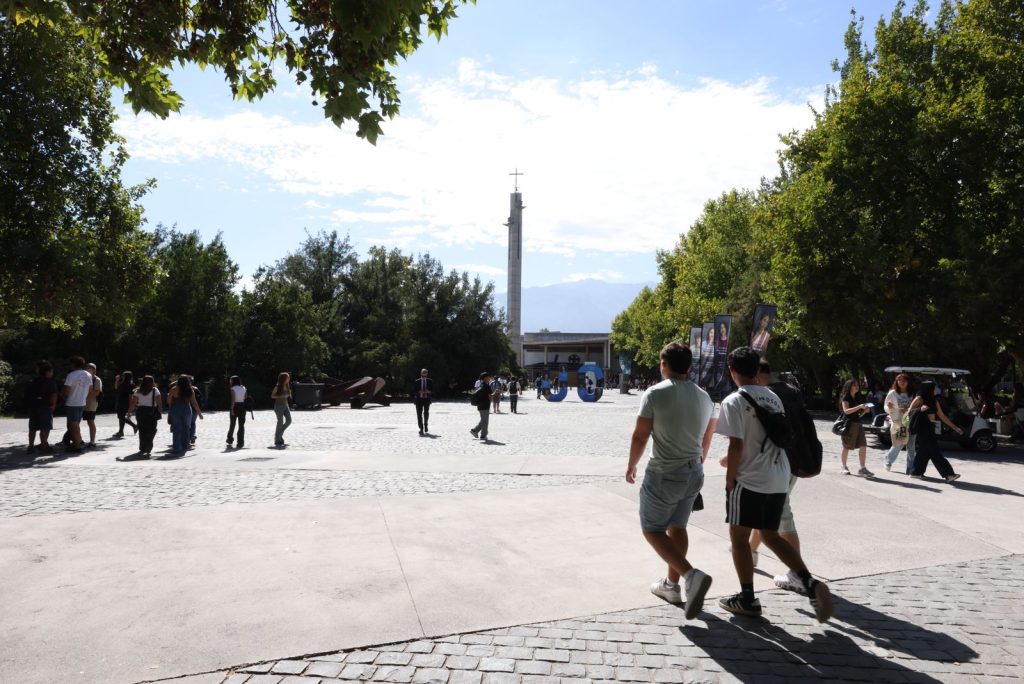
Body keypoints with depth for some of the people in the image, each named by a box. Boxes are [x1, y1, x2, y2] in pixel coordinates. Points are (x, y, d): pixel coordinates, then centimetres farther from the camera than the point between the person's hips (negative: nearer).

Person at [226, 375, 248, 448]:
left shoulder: (233, 389, -8)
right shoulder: (243, 388, 8)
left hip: (235, 406, -4)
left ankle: (230, 441, 21)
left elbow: (233, 399, -14)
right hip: (242, 406, 4)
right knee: (241, 425, 4)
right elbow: (245, 397, 6)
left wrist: (232, 409, -15)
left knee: (232, 424, 12)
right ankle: (240, 443, 1)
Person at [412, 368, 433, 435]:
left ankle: (426, 425, 25)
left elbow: (432, 390, 7)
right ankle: (421, 429, 3)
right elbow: (414, 391, 1)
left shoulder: (430, 381, 6)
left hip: (427, 399, 1)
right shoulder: (416, 382, 3)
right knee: (419, 414, -3)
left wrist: (429, 392, -13)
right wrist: (419, 392, -16)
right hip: (419, 399, -1)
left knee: (426, 413, -1)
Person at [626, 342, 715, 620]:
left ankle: (691, 575, -11)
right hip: (694, 473, 6)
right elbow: (707, 438, 15)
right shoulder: (704, 397, 4)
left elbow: (640, 436, -12)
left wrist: (631, 465, 4)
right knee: (677, 528, 20)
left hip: (663, 474, -6)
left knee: (652, 529, 6)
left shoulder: (656, 393, -15)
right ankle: (672, 585, 29)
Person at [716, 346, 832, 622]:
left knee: (739, 538, 8)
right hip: (779, 479, 7)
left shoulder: (734, 401, -13)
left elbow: (736, 446, -18)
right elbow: (779, 437, 15)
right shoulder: (773, 397, 10)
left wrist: (729, 479, -5)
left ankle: (747, 599, 14)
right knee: (771, 535, 19)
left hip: (749, 481, -7)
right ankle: (810, 583, 8)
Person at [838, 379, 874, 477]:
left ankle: (862, 468, -4)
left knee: (863, 446, -5)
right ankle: (844, 467, 17)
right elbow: (846, 411, -20)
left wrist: (865, 410, 1)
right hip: (849, 424, -6)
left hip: (858, 424, 6)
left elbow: (859, 414, 20)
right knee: (846, 447, 3)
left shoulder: (858, 398, 16)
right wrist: (859, 407, -25)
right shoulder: (845, 397, -5)